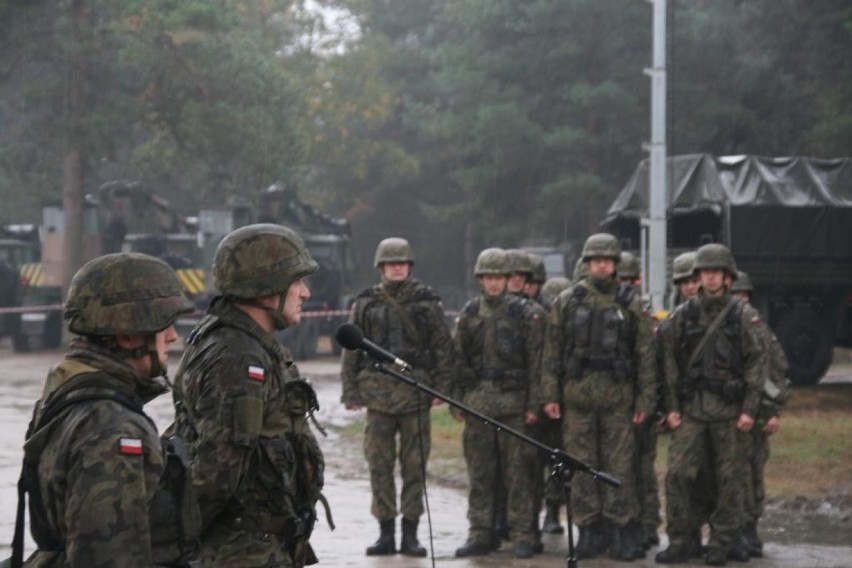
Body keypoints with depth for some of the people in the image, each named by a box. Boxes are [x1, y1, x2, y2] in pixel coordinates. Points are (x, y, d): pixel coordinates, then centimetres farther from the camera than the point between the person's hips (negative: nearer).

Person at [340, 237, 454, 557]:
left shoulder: (426, 302, 4)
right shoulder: (366, 304, 8)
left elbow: (443, 348, 4)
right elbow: (351, 350, 8)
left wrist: (441, 387, -3)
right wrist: (351, 391, 3)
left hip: (416, 393, -1)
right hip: (378, 393, 1)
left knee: (414, 465, 2)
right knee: (379, 464, 2)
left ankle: (410, 533, 9)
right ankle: (385, 533, 9)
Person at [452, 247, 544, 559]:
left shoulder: (524, 313, 0)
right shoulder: (469, 314, 11)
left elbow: (536, 361, -2)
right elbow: (459, 359, 13)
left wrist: (533, 404, -8)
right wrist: (457, 400, 7)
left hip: (513, 402, -3)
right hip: (477, 401, 3)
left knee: (517, 471, -3)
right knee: (480, 472, 6)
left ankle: (522, 535, 2)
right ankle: (480, 534, 11)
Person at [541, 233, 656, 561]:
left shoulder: (630, 303, 5)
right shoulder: (567, 301, 7)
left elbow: (645, 353, 4)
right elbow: (552, 350, 6)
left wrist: (645, 399, -1)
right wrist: (550, 395, 0)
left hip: (618, 394, -1)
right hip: (577, 392, 1)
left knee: (619, 464, -1)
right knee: (581, 464, 3)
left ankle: (621, 531, 4)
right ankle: (589, 531, 10)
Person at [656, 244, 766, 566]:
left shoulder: (743, 316, 2)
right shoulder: (683, 315, 8)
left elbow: (756, 363, 0)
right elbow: (671, 363, 10)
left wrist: (750, 409, -6)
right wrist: (672, 407, 3)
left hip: (729, 409, -2)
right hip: (691, 408, 2)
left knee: (728, 478, 2)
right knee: (677, 473, -6)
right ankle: (678, 542, 1)